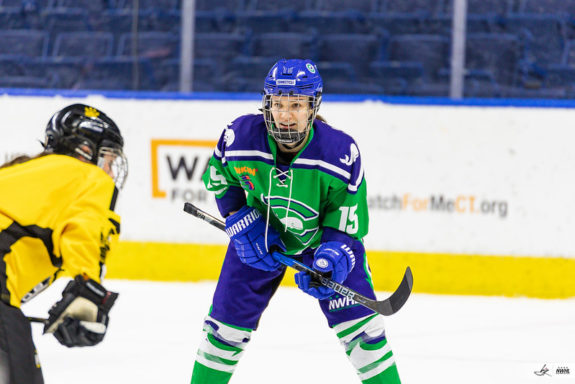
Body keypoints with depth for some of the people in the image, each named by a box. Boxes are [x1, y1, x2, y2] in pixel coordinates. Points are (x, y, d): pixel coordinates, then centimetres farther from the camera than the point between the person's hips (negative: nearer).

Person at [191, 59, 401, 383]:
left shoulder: (341, 152, -30)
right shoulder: (240, 137, -26)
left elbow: (349, 224, -20)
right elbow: (219, 179, -2)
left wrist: (332, 258, -38)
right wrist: (241, 222, -14)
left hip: (323, 238, -2)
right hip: (259, 237, 2)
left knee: (358, 322, -13)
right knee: (227, 322, 2)